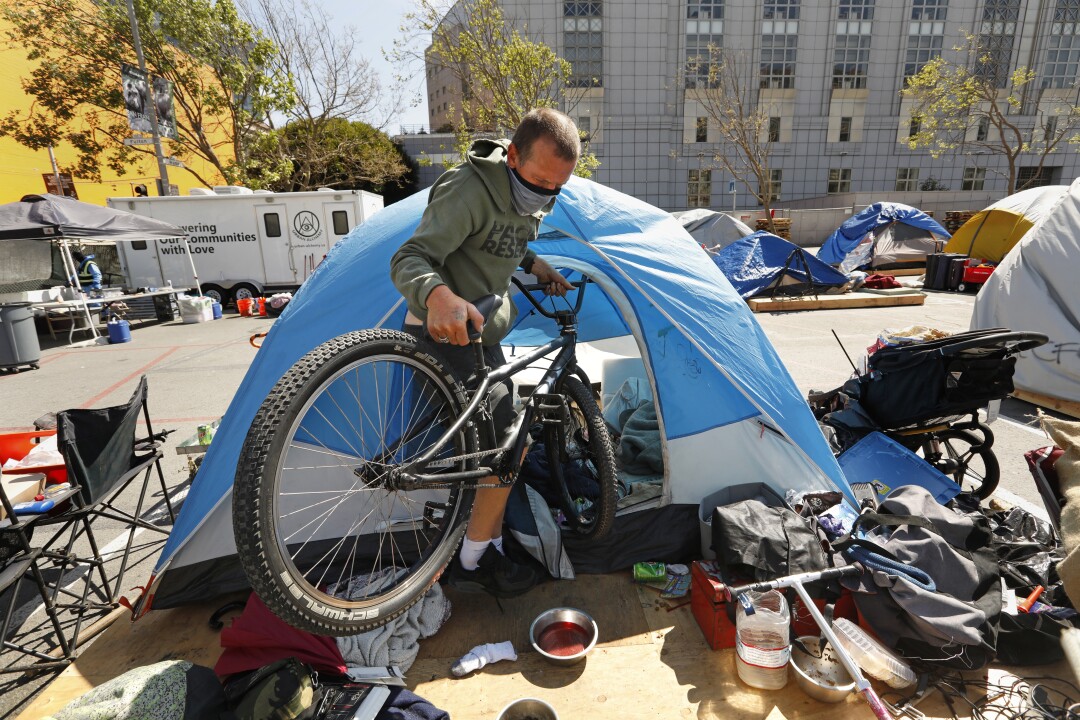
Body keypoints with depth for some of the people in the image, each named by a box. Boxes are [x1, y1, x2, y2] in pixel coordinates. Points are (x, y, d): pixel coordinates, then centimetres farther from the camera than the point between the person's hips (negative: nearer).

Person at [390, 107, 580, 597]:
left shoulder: (526, 198, 4)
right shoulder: (470, 189, -24)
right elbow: (409, 259, -30)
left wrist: (533, 264, 9)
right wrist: (437, 294, -50)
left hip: (482, 333, 10)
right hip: (446, 334, -9)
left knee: (498, 445, 14)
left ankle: (490, 552, 32)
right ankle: (470, 566, 7)